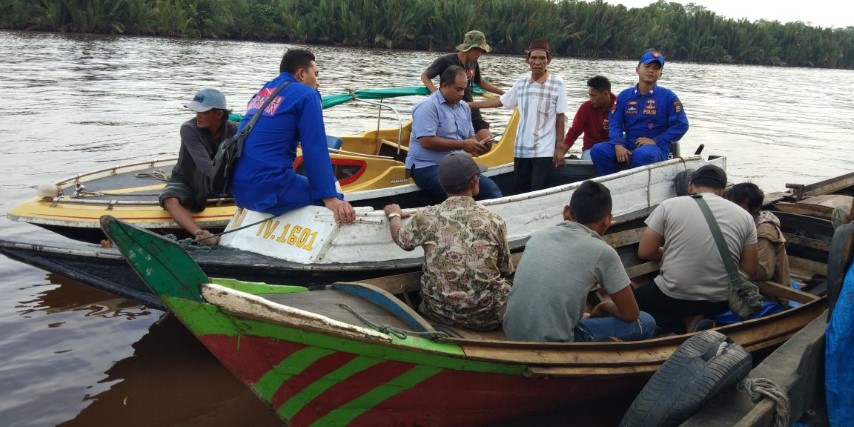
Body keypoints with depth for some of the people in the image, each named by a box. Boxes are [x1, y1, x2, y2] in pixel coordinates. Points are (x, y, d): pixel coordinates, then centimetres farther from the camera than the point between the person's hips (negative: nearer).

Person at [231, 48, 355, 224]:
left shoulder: (262, 92, 20)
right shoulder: (306, 94, -3)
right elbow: (315, 150, -12)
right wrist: (330, 198, -15)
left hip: (239, 188, 9)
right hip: (269, 189, -9)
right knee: (338, 202, 0)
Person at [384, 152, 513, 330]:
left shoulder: (427, 217, -9)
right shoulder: (493, 220, -11)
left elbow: (401, 239, 12)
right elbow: (506, 270, 1)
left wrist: (394, 215, 32)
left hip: (439, 312, 3)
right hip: (487, 316, -2)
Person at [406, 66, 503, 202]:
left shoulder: (464, 107, 15)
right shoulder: (428, 106, -11)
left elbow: (470, 136, 21)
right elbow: (426, 141, -20)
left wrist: (478, 145, -5)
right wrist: (462, 144, -17)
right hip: (428, 167, -8)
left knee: (491, 188, -10)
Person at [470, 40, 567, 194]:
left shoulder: (557, 84, -5)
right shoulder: (521, 83, 5)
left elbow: (560, 117, -3)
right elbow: (500, 101, 15)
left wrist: (559, 147, -5)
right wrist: (469, 105, 15)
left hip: (543, 150, -4)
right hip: (521, 149, 4)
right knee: (520, 191, 10)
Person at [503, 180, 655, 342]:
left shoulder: (538, 236, 8)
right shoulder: (602, 252, -7)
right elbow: (630, 314, 2)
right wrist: (604, 307, 22)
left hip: (513, 336, 6)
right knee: (645, 322, 11)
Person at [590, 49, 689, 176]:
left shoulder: (667, 96, 2)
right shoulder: (624, 96, 11)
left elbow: (681, 125, -3)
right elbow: (615, 123, 6)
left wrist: (656, 141, -12)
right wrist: (618, 144, -14)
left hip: (656, 148, -4)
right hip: (628, 146, 4)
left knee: (641, 155, -39)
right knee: (598, 150, -22)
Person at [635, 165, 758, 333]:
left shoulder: (669, 205, -5)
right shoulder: (744, 215, 2)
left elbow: (644, 252, -4)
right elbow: (750, 270, 4)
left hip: (673, 297, -3)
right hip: (721, 301, 3)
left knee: (637, 297, 28)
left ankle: (678, 328, 2)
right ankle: (697, 320, 5)